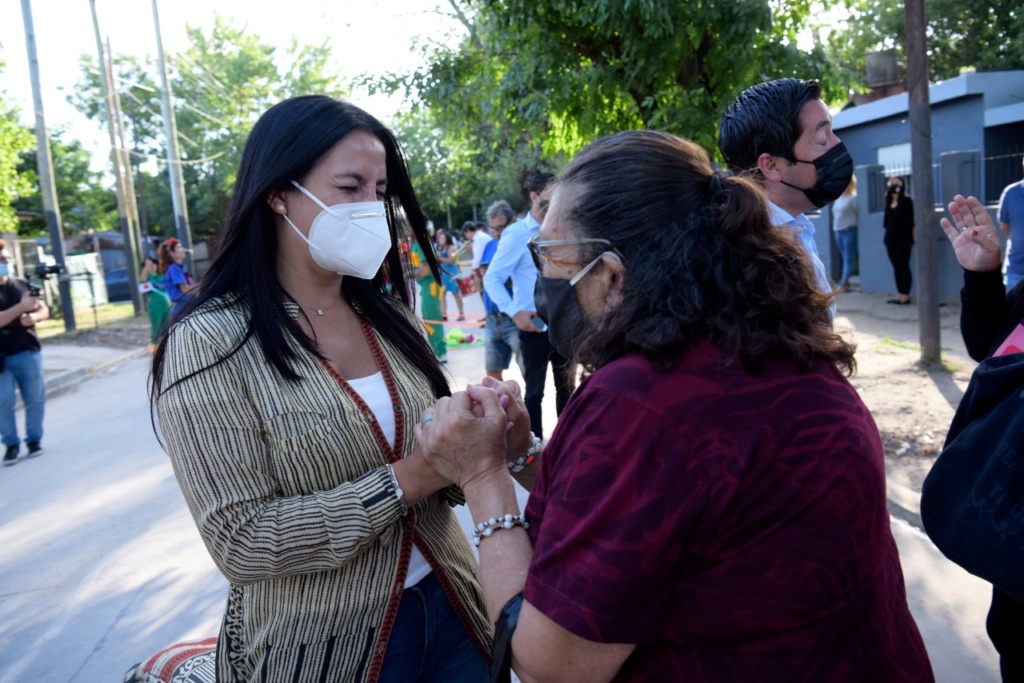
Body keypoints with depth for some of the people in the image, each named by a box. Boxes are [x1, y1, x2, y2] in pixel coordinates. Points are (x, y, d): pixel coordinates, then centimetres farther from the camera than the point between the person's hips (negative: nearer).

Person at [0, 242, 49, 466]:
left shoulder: (21, 284, 6)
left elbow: (44, 310, 8)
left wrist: (34, 317, -13)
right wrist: (21, 307, -23)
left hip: (27, 352, 3)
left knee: (35, 399, 5)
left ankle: (34, 439, 19)